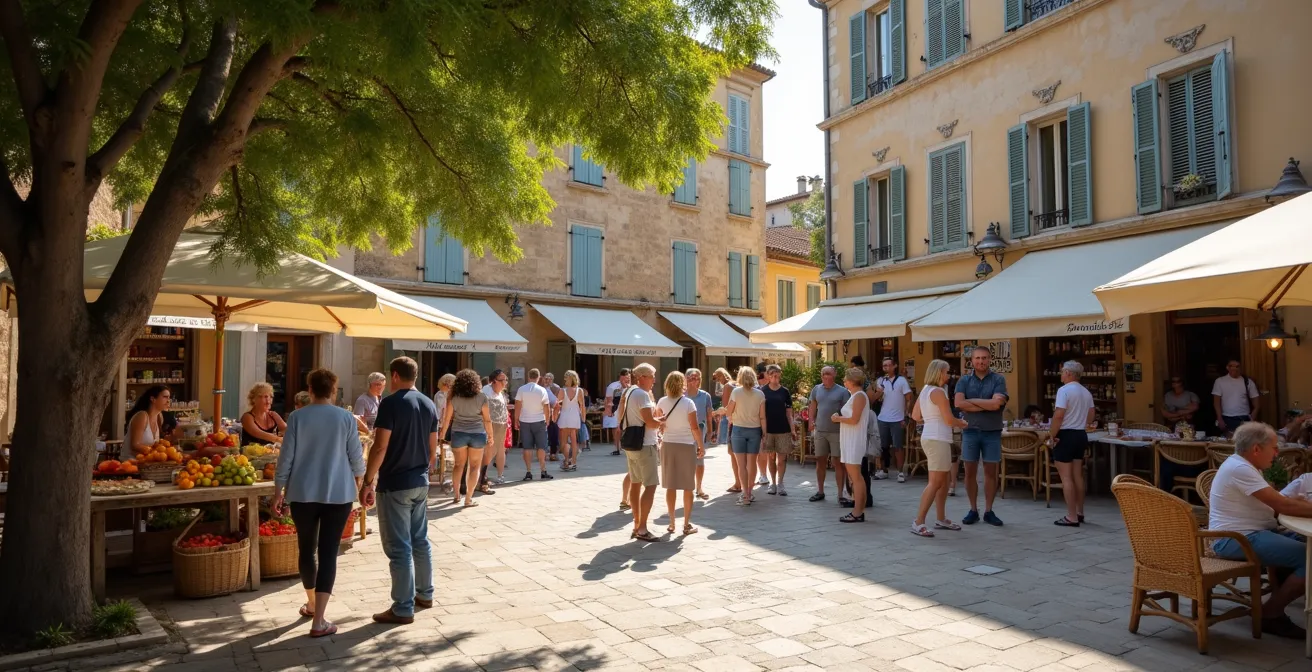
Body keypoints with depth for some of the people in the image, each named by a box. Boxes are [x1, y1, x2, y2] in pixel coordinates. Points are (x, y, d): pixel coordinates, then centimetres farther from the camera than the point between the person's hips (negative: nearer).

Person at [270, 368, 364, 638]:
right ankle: (319, 620, -2)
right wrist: (359, 480, 22)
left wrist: (278, 491, 7)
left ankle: (312, 604, 35)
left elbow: (286, 457, -3)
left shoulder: (297, 417, -4)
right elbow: (356, 457, 2)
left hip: (303, 493, 1)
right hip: (338, 494, -1)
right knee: (328, 552, 1)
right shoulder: (346, 418, -4)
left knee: (306, 548, 18)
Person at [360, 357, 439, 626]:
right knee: (421, 540, 18)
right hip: (420, 482, 7)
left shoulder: (391, 403, -14)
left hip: (394, 484, -7)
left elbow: (380, 447, -18)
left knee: (399, 548, -1)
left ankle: (403, 609, 4)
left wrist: (368, 482, -12)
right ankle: (424, 594, 29)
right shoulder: (429, 404, 7)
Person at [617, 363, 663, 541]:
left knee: (635, 483, 14)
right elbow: (649, 421, -23)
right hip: (643, 444, -10)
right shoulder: (642, 394, -18)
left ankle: (636, 525, 21)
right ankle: (642, 529, -9)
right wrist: (663, 423, -6)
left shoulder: (628, 392, 13)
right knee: (650, 485, -8)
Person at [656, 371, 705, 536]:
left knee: (670, 486, 11)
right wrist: (701, 446, -2)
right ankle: (687, 524, 10)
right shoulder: (688, 403, -12)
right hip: (687, 445, -3)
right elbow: (695, 427, -11)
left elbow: (658, 424, 3)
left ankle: (671, 523, 16)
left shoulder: (662, 402, -2)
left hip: (668, 445, 3)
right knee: (688, 487, 7)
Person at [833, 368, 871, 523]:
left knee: (855, 476, -8)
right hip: (849, 440, 10)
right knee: (854, 476, 10)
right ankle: (858, 510, 13)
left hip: (854, 441, -10)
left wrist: (837, 418, -7)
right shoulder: (854, 395, 17)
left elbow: (854, 419, -19)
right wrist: (839, 417, 5)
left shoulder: (859, 396, -12)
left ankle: (858, 512, -5)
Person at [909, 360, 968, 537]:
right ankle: (918, 522, -9)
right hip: (937, 439, -10)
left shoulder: (925, 390, 14)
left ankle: (941, 519, 23)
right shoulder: (938, 392, -13)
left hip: (930, 437, 10)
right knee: (935, 482, -9)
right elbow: (949, 419, -15)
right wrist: (964, 423, 3)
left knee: (943, 480, 17)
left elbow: (915, 415, 18)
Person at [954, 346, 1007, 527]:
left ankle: (989, 511, 16)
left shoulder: (998, 380, -1)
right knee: (970, 472, 5)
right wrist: (987, 406, -12)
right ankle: (973, 510, 16)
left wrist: (972, 400, -9)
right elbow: (959, 404, -12)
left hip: (992, 432, -1)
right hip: (970, 431, 1)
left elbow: (996, 403, -16)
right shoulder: (964, 380, 3)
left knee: (991, 472, 6)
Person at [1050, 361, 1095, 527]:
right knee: (1078, 476, 15)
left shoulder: (1064, 390, -15)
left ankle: (1072, 517, -3)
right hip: (1080, 435, 8)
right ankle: (1079, 513, 23)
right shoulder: (1086, 392, 11)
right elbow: (1090, 419, 14)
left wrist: (1053, 435, -13)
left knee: (1066, 477, -4)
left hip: (1065, 435, -8)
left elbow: (1059, 415, -22)